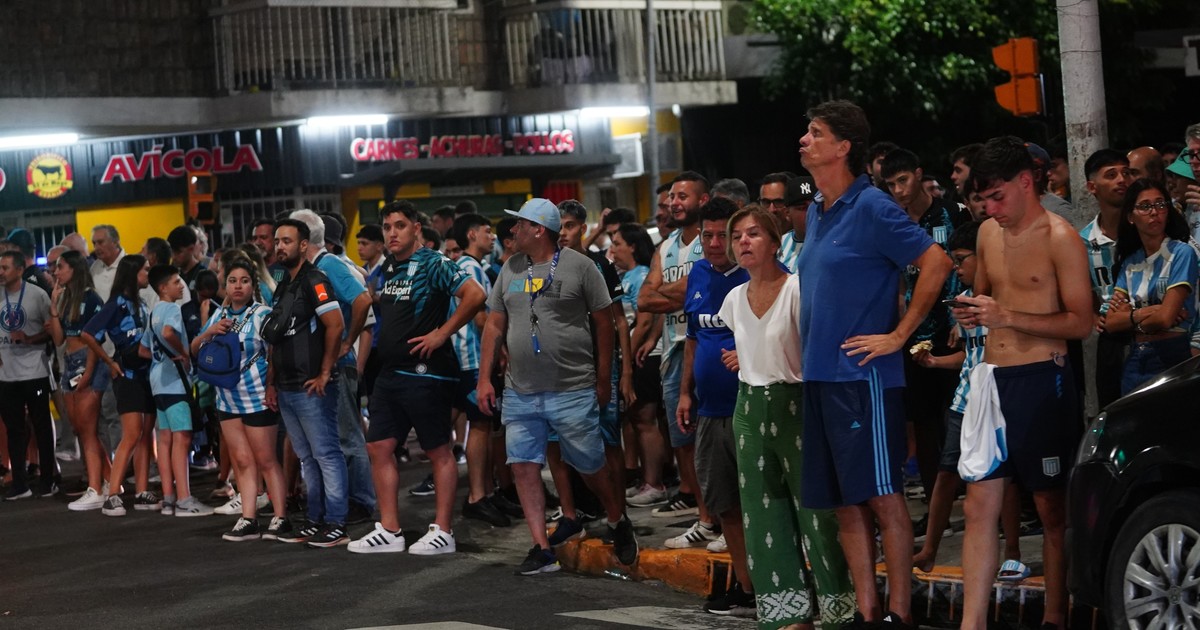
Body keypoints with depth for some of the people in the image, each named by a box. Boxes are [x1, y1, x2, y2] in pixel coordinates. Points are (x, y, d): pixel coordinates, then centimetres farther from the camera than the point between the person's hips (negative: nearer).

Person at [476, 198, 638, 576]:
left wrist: (604, 379, -3)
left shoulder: (579, 266, -6)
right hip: (520, 393, 5)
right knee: (524, 467, 0)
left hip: (573, 390, -5)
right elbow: (495, 324, 12)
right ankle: (542, 550, 5)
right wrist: (484, 378, 6)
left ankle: (618, 522, 31)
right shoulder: (510, 269, 9)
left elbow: (604, 321, -2)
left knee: (590, 465, 5)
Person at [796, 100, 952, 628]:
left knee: (882, 496, -4)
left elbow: (936, 263, -16)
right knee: (846, 502, 9)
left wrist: (898, 335, -15)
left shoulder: (871, 208, -10)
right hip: (818, 375, 8)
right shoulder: (815, 212, 15)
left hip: (862, 375, -8)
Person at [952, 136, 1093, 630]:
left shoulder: (1059, 238, -10)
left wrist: (1007, 317, -19)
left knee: (1052, 509, 5)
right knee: (979, 507, 1)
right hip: (991, 379, 6)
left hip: (1041, 380, -6)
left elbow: (1081, 322, -13)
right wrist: (974, 313, 3)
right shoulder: (989, 233, 11)